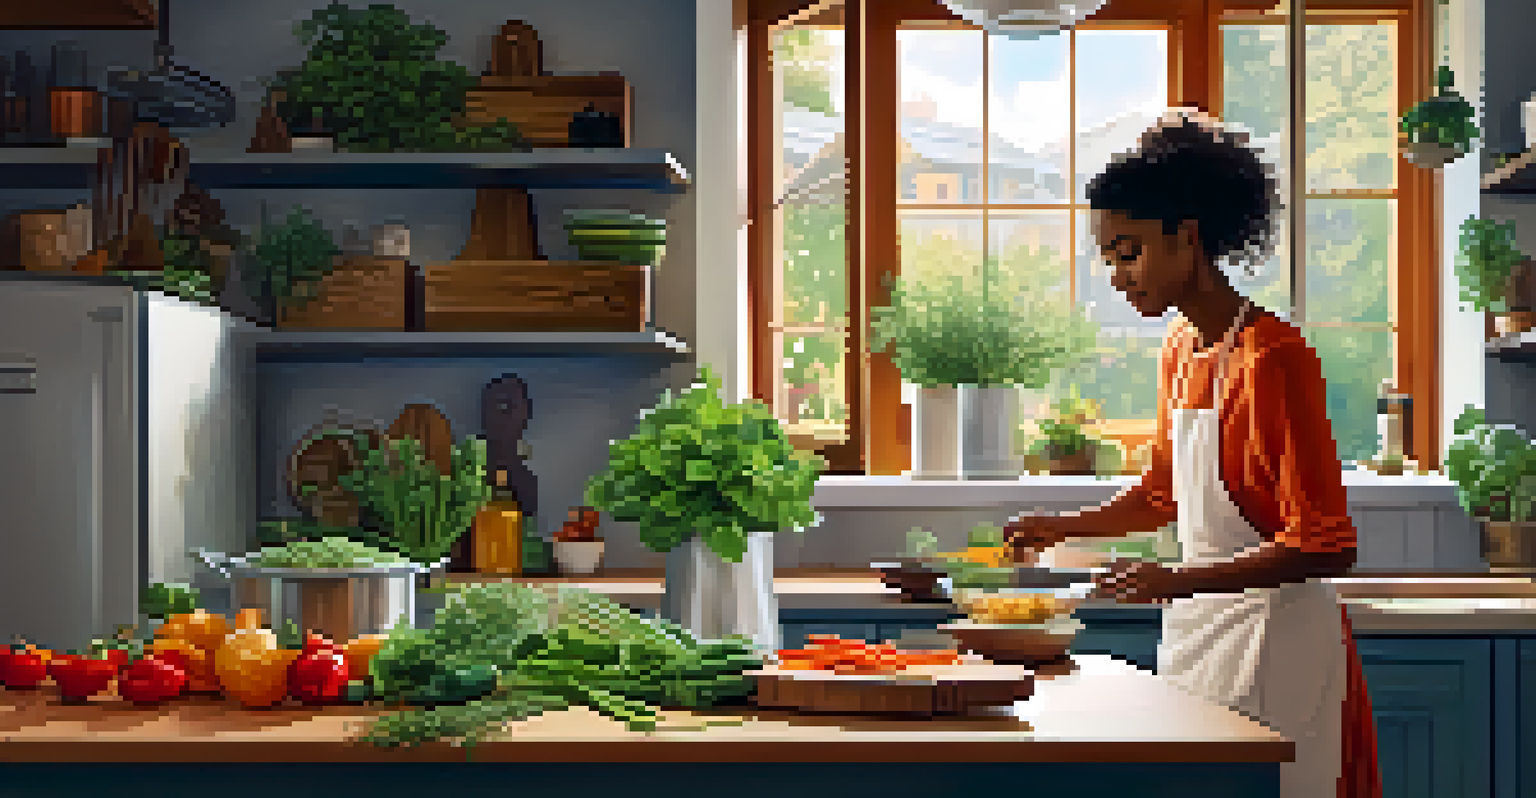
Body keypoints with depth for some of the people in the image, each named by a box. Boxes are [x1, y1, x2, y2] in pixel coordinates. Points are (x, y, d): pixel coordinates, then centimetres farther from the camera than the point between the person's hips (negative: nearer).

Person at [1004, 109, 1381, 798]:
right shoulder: (1181, 350, 10)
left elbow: (1324, 546, -19)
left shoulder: (1274, 358, -17)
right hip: (1197, 631, 8)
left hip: (1274, 636, -8)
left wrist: (1179, 581, -25)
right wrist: (1065, 528, 15)